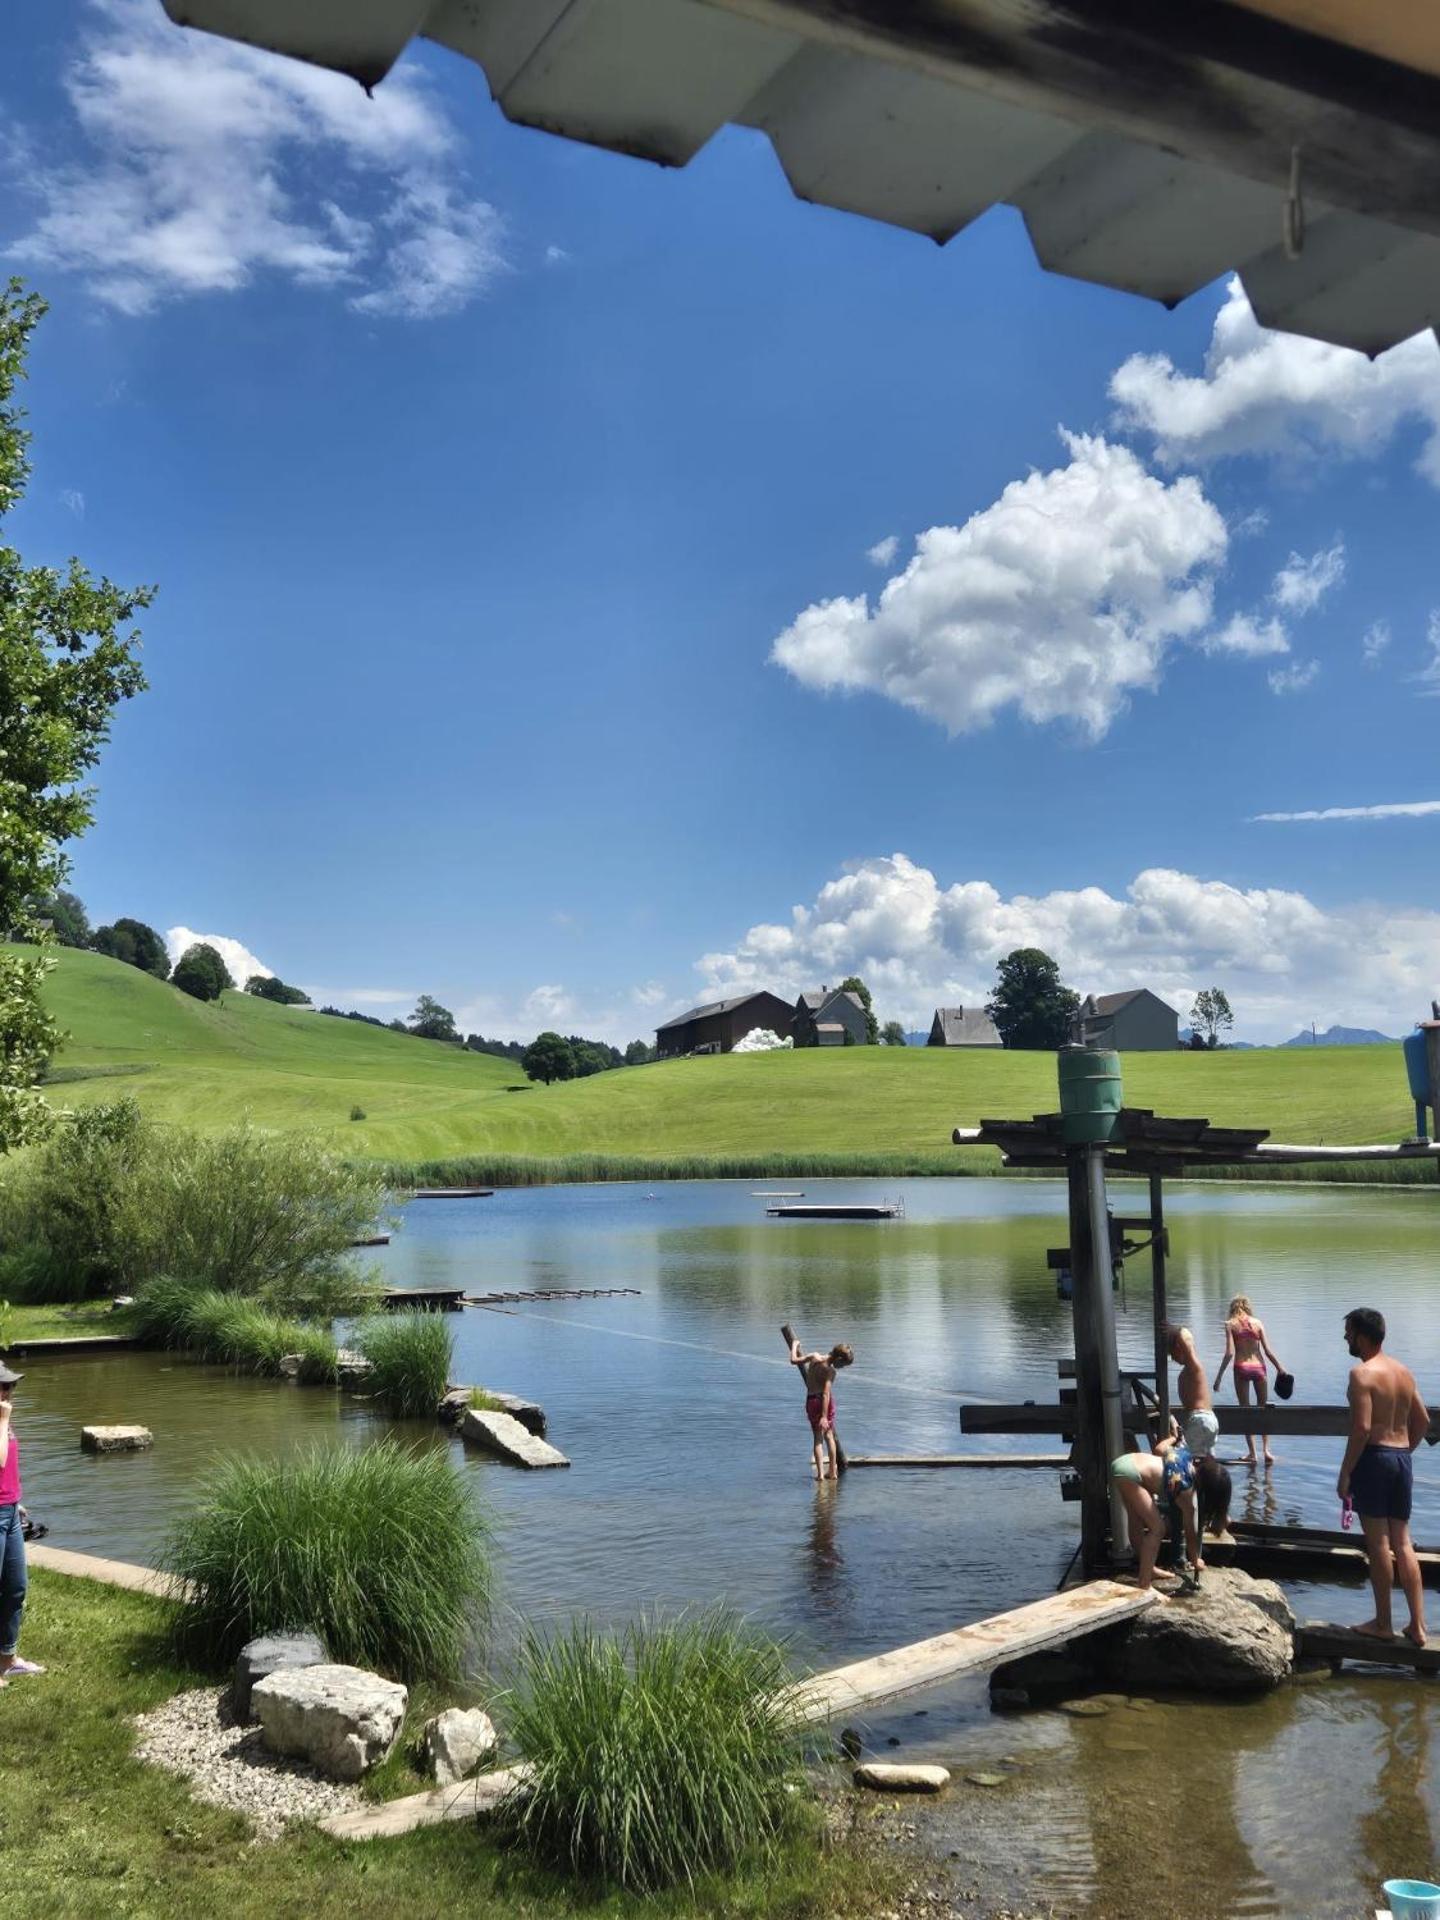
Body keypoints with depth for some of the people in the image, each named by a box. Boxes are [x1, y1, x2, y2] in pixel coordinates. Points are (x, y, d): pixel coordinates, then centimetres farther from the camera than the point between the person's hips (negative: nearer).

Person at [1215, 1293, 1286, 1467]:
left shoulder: (1230, 1324, -1)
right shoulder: (1257, 1323, 4)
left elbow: (1229, 1353, -9)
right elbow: (1267, 1351, 1)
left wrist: (1219, 1376, -5)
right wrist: (1279, 1368, 14)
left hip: (1241, 1368, -1)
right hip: (1259, 1367, 1)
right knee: (1263, 1410, 15)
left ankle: (1252, 1453, 7)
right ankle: (1266, 1449, 6)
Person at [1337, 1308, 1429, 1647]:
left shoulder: (1362, 1373, -14)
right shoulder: (1404, 1372, 10)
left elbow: (1361, 1428, -21)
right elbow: (1423, 1422, 15)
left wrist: (1345, 1473, -14)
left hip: (1373, 1457, -7)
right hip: (1402, 1458, 7)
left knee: (1378, 1543, 1)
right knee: (1402, 1542, 12)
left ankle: (1383, 1624, 9)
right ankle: (1417, 1625, 12)